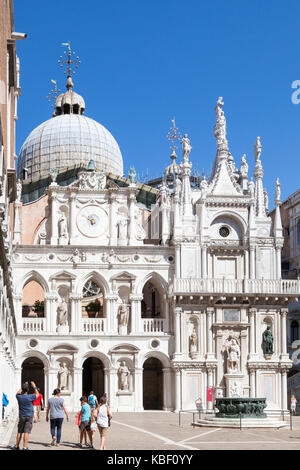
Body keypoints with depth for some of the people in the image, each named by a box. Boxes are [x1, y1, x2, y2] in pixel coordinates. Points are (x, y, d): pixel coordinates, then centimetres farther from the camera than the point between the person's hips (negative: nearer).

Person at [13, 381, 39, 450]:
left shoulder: (19, 397, -4)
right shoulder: (30, 397, -14)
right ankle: (24, 447, -8)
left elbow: (18, 393, 22)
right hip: (29, 416, -4)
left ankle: (17, 446, 17)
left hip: (21, 416, 4)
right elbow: (37, 394, 5)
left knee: (19, 432, 13)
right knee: (26, 432, -5)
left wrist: (23, 386, 26)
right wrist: (34, 386, 12)